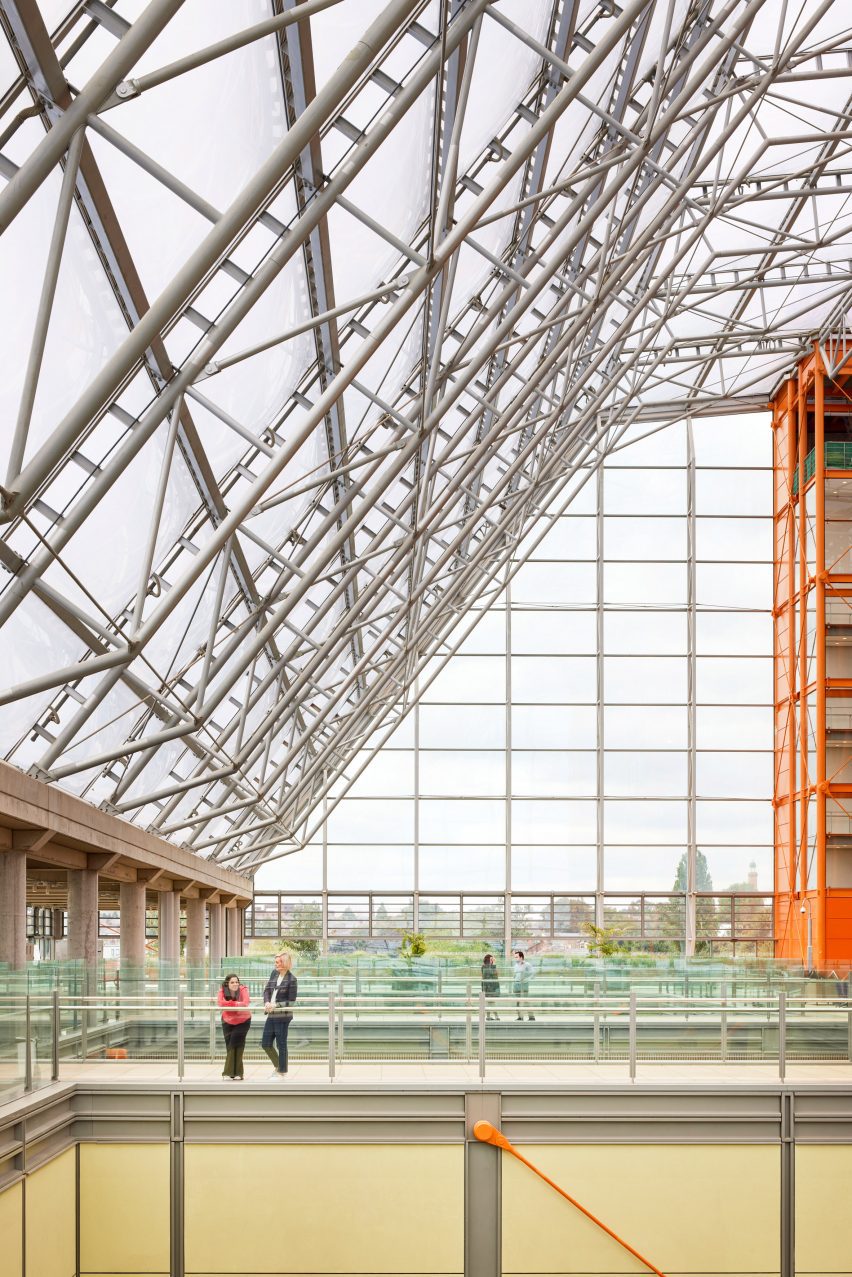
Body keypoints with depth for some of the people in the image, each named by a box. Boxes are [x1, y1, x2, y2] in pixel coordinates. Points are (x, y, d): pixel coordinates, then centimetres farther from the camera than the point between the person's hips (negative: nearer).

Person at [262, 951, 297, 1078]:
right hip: (271, 1015, 7)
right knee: (266, 1043, 11)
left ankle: (281, 1072, 15)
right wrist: (266, 1003, -10)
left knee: (281, 1044, 2)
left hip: (283, 1016, -7)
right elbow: (267, 990, 8)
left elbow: (291, 1001, -10)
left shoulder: (292, 979, -11)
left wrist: (276, 1005, -18)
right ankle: (277, 1065, 33)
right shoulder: (274, 974, 7)